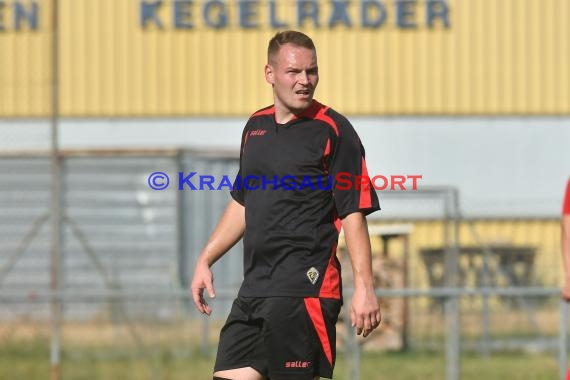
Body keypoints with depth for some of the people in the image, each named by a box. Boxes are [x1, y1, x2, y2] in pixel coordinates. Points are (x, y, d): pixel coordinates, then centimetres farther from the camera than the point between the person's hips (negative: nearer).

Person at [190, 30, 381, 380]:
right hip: (254, 286, 7)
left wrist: (364, 286, -17)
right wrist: (205, 260, 24)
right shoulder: (256, 127, 15)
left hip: (305, 289, -7)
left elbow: (354, 215, -11)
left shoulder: (333, 131, -6)